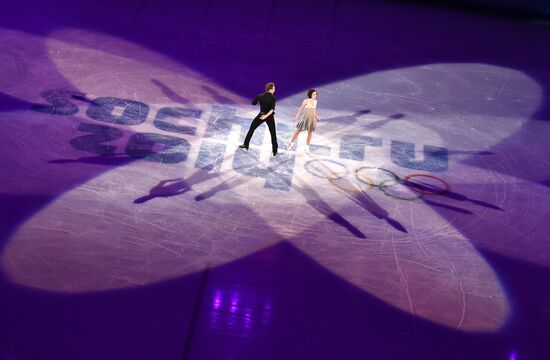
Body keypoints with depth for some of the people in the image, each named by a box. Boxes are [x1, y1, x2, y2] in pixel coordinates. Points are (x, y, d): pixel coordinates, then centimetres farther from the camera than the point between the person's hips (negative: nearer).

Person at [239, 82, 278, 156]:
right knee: (273, 133, 7)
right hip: (270, 117, -2)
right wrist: (266, 116, -29)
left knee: (251, 128, 18)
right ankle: (275, 151, 6)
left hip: (261, 115, 2)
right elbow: (272, 109, -26)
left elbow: (253, 103, 7)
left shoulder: (260, 96, -5)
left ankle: (246, 145, 21)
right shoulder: (273, 98, -13)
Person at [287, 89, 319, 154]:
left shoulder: (315, 101, 3)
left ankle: (307, 147, 18)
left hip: (312, 119, 5)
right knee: (298, 131, 4)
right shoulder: (306, 101, -13)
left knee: (310, 133, 7)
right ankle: (291, 143, 23)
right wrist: (296, 117, -20)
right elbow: (300, 109, -12)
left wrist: (316, 117, 23)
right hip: (306, 118, -4)